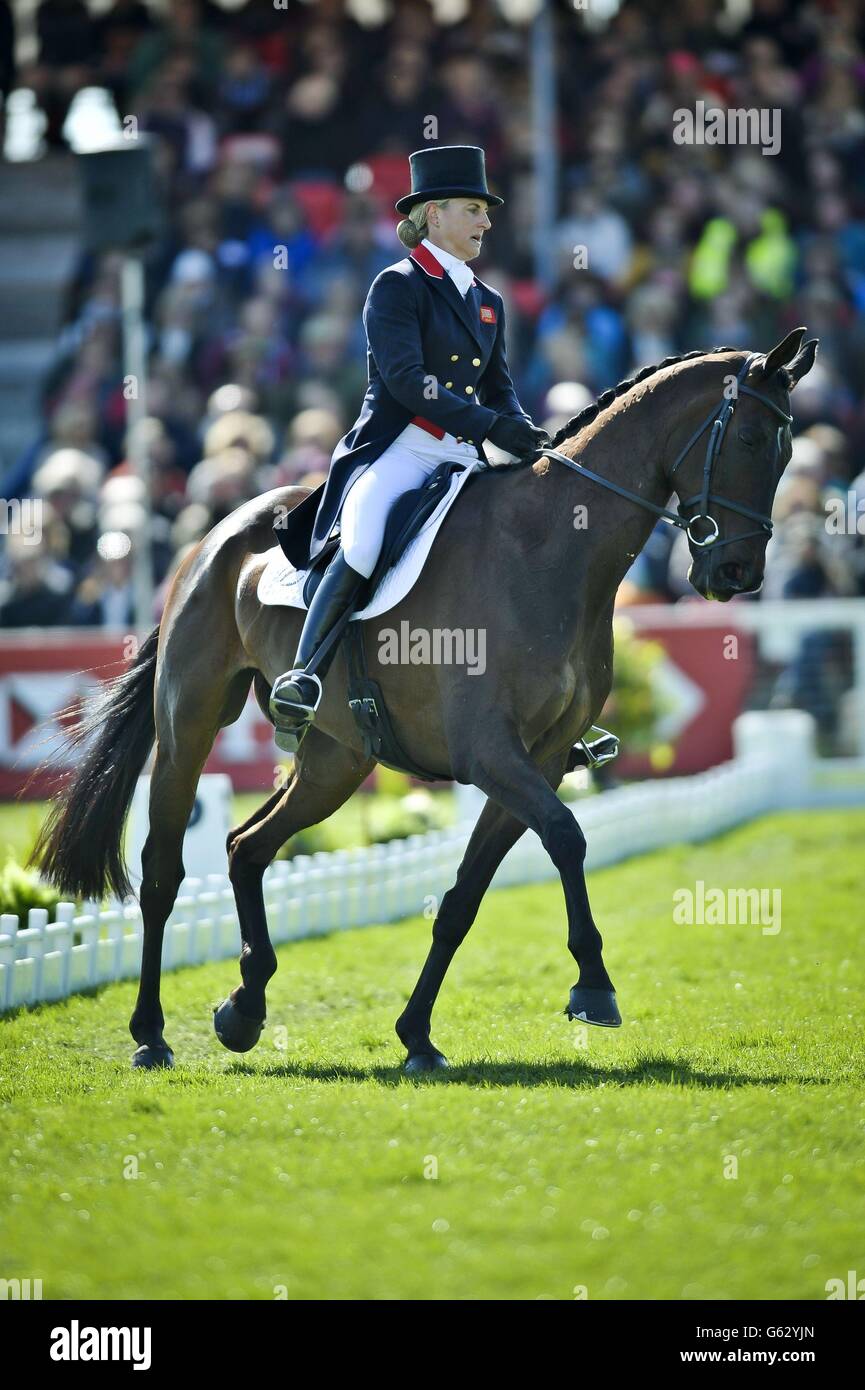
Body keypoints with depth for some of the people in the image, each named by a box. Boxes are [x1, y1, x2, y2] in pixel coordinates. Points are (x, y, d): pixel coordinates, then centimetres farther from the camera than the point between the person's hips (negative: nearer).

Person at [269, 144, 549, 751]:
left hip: (463, 461, 8)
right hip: (396, 450, -8)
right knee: (361, 548, -33)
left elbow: (499, 390, 22)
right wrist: (490, 425, -22)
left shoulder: (488, 302, 21)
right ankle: (302, 679, -27)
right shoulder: (398, 286, -2)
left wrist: (525, 436, -1)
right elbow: (405, 379, -14)